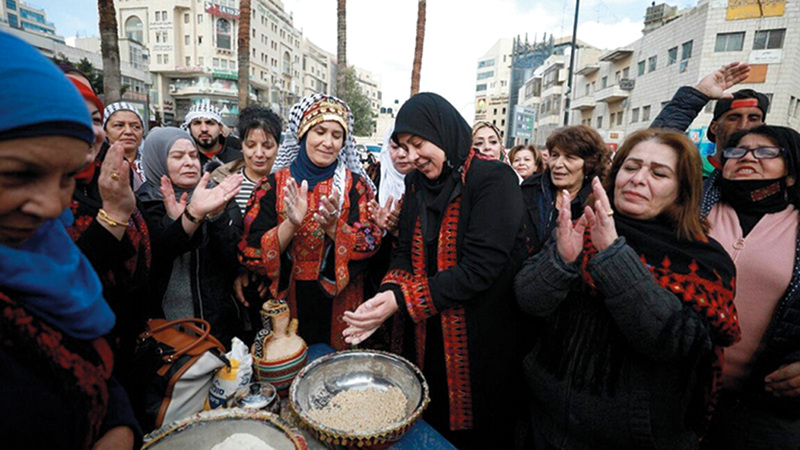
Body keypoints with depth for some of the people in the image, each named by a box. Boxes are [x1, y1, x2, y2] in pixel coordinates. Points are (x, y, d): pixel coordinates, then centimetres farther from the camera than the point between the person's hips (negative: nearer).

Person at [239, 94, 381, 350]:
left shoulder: (355, 185, -3)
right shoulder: (275, 184, -3)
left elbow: (370, 244, -10)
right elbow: (252, 250, -8)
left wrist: (334, 226, -27)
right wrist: (291, 224, -25)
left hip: (338, 305, 0)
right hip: (286, 302, 0)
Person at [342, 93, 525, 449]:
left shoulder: (494, 180, -16)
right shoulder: (416, 183, 5)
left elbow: (479, 269, -23)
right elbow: (405, 253, 4)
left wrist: (402, 300, -24)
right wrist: (388, 292, -16)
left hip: (478, 342, -5)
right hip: (425, 340, 5)